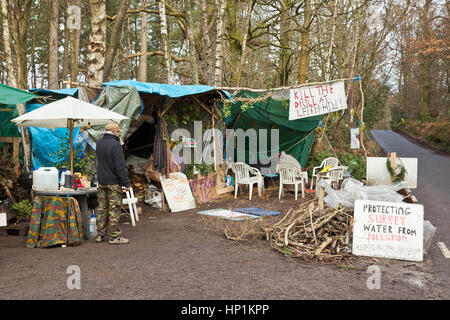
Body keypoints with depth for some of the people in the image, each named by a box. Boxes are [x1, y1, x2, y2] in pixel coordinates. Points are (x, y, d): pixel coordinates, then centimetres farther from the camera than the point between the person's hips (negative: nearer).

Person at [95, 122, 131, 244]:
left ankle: (100, 235, 20)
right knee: (114, 209, -1)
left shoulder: (99, 143, 8)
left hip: (101, 181, 8)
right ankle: (114, 236, 4)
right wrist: (126, 183, -14)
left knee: (102, 208, 13)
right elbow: (120, 167, -19)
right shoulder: (115, 145, -17)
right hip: (114, 182, -8)